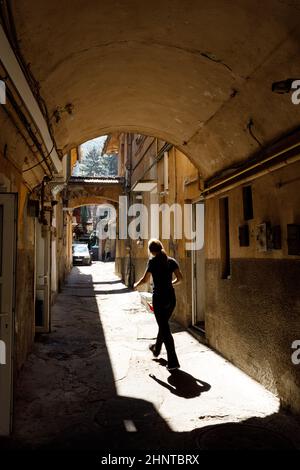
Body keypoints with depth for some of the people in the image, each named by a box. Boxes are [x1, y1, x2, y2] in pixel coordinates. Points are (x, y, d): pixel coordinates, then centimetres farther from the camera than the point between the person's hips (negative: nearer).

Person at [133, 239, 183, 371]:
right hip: (171, 297, 6)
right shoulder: (171, 261, 5)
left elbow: (145, 279, -10)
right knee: (164, 324, 24)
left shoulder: (153, 261, -8)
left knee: (164, 327, -1)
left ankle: (173, 361, -3)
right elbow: (179, 278, 0)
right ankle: (156, 349, 46)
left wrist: (136, 285, 9)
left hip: (159, 297, -6)